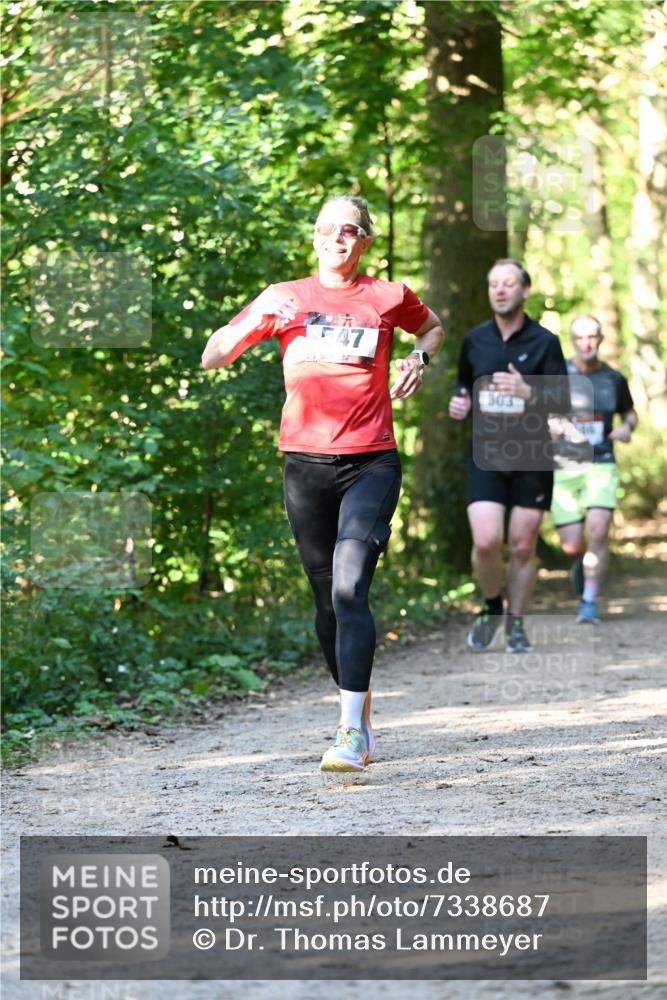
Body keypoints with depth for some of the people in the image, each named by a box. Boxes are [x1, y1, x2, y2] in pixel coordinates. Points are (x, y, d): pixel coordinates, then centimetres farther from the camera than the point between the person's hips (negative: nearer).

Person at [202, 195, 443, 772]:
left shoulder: (388, 297, 6)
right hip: (306, 465, 2)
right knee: (328, 600, 9)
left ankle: (352, 735, -21)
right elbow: (212, 358, 3)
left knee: (349, 588, -18)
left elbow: (432, 328, 28)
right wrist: (258, 321, -14)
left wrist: (419, 360, 7)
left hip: (370, 463, -2)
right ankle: (360, 712, 28)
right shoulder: (286, 298, 6)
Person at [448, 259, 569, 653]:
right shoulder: (474, 340, 7)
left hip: (532, 457, -1)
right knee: (486, 542, -13)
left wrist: (527, 392, -24)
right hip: (486, 456, 1)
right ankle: (492, 608, 13)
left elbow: (563, 401, -6)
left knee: (523, 545, 1)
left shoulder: (544, 341, -3)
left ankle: (517, 624, 18)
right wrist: (461, 403, 0)